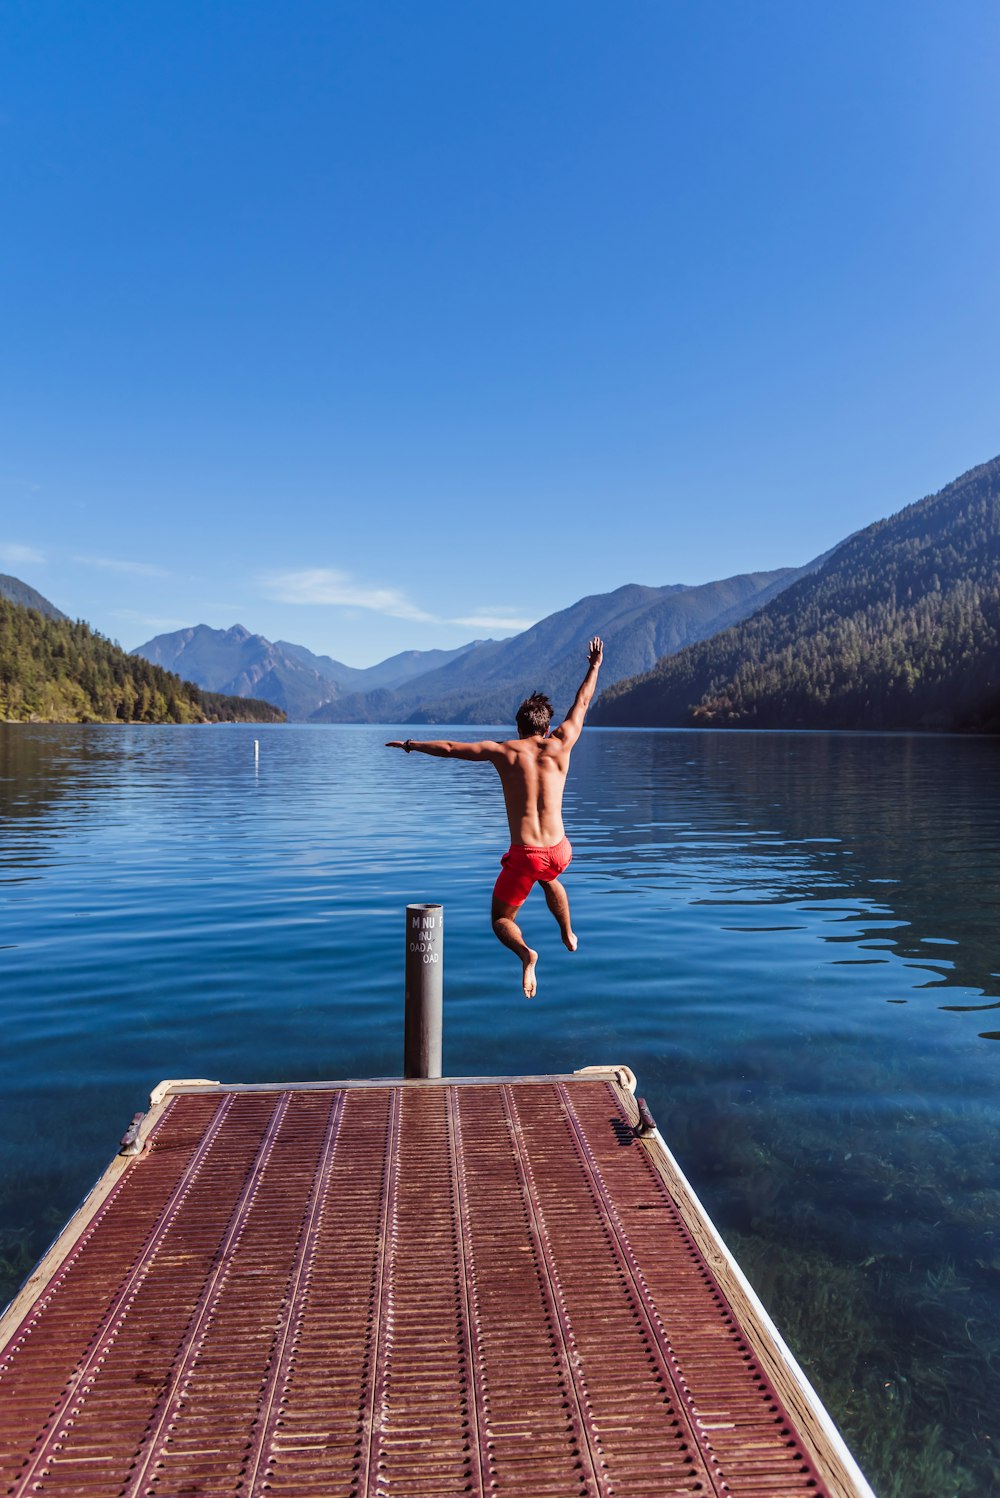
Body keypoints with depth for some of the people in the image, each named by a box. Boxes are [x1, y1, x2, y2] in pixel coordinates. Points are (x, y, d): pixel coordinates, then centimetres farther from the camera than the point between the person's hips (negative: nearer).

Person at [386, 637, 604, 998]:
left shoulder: (502, 751, -1)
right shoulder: (560, 745, 1)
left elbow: (449, 748, 7)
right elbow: (582, 703, 16)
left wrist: (411, 744, 22)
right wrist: (595, 666, 30)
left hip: (523, 856, -3)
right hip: (558, 852, 3)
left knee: (501, 920, 14)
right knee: (550, 879, 40)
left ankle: (525, 953, -16)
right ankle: (568, 935, 48)